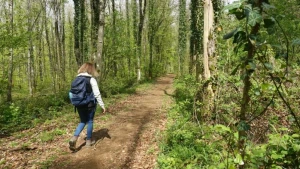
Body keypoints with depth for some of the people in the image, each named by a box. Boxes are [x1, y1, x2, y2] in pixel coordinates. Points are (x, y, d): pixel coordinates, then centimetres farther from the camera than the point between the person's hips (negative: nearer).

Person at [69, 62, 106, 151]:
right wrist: (102, 105, -7)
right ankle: (88, 141, 22)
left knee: (82, 121, 17)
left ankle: (74, 138, -3)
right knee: (90, 121, 12)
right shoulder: (92, 79, -11)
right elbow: (97, 94, -13)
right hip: (90, 104, -4)